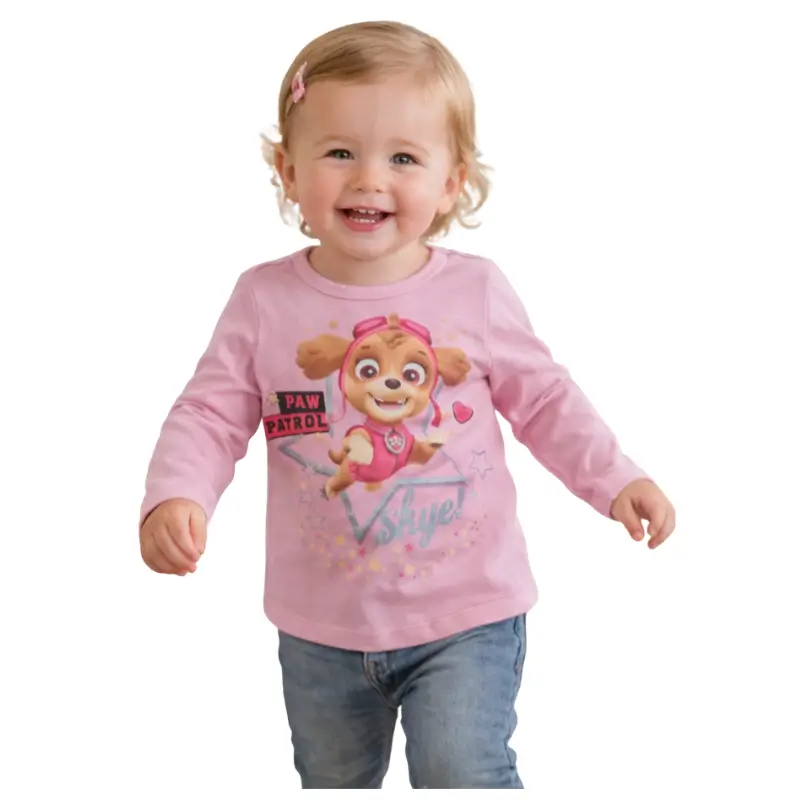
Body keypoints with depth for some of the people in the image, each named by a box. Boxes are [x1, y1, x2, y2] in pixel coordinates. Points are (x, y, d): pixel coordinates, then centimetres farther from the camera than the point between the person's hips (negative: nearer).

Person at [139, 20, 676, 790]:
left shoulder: (475, 290, -9)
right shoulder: (264, 299, -9)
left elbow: (543, 397, 1)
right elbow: (210, 413, -6)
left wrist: (615, 479, -8)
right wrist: (174, 496, -23)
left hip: (466, 613, -2)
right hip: (322, 623, 3)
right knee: (333, 780, 23)